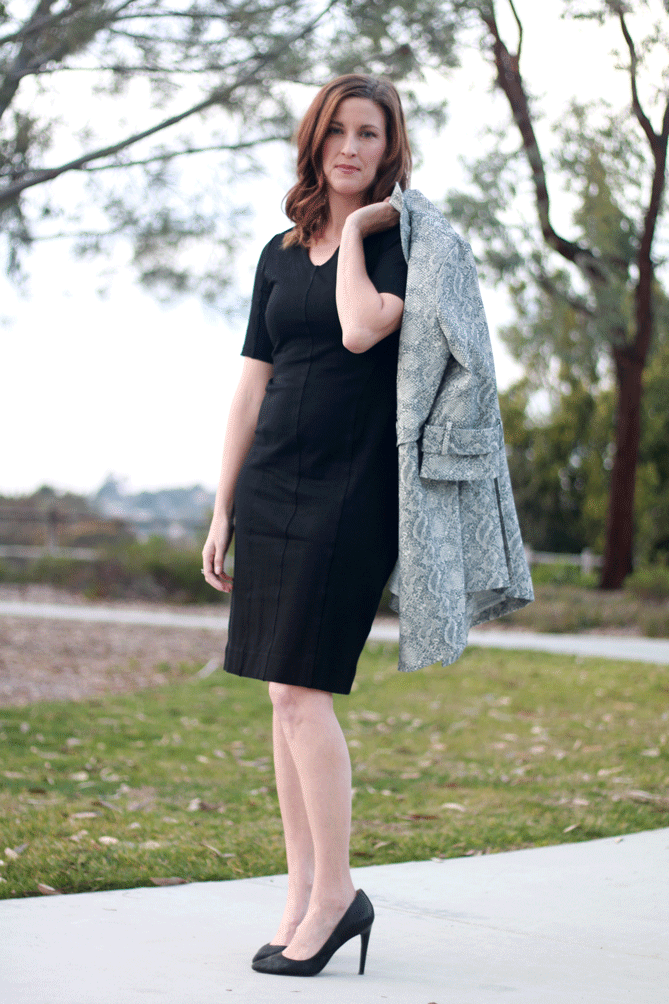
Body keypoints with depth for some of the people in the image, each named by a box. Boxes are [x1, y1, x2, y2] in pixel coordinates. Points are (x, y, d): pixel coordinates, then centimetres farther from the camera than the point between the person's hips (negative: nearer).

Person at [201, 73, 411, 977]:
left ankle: (336, 893, 2)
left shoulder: (405, 241, -2)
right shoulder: (281, 255, 15)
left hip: (351, 489, -6)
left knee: (301, 689, -10)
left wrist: (357, 227, -7)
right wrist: (222, 511, 13)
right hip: (270, 485, 6)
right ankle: (303, 894, 14)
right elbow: (252, 387, 15)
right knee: (286, 693, 6)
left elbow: (362, 328, -22)